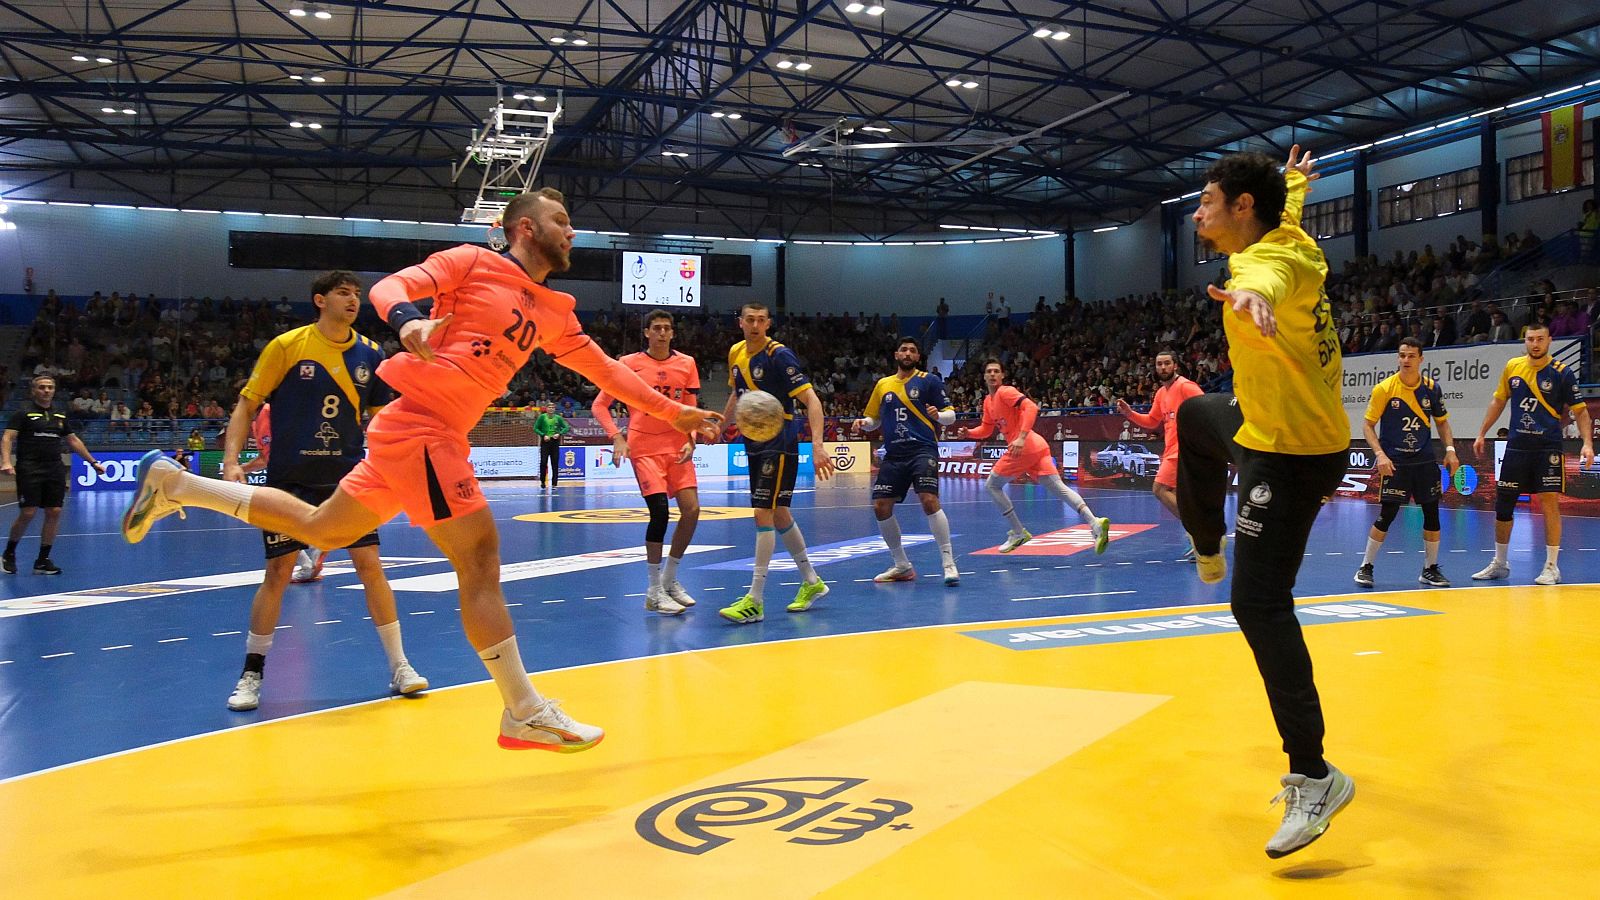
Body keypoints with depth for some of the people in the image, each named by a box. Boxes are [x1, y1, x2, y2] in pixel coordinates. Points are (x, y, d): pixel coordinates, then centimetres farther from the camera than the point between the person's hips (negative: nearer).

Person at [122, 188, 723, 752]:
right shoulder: (473, 262, -2)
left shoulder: (554, 314, 17)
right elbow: (390, 287, -10)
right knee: (480, 557, -9)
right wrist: (410, 319, -33)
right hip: (420, 421, -9)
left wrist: (675, 412, 21)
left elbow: (604, 370, 22)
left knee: (319, 528, 18)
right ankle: (525, 713, -3)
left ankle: (175, 485, 29)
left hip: (437, 433, 9)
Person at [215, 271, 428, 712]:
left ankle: (399, 667, 7)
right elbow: (247, 405, -2)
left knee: (371, 566, -2)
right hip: (289, 479, -2)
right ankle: (251, 674, 16)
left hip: (348, 477, 2)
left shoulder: (369, 353, 3)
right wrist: (231, 461, -13)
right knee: (278, 572, 1)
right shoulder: (286, 346, -5)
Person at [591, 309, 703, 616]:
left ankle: (670, 580, 15)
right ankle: (654, 591, -3)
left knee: (692, 510, -5)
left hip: (677, 448, 4)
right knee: (660, 511, -15)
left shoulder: (686, 364, 7)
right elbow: (599, 406, 0)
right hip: (645, 448, -4)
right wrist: (617, 438, -13)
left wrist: (690, 441, -5)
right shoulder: (629, 363, -2)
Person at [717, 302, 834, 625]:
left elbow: (811, 399, -21)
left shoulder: (779, 355, -16)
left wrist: (817, 445, -31)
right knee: (778, 514, 14)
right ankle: (812, 582, 29)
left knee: (764, 515, -11)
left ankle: (754, 601, -8)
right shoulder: (735, 353, 7)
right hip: (755, 444, 8)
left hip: (780, 445, -8)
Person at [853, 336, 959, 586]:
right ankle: (902, 565, 16)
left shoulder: (929, 380, 3)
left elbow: (951, 414, 1)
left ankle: (948, 563, -14)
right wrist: (863, 422, 1)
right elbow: (874, 419, 23)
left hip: (922, 450, -5)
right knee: (880, 506, 0)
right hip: (894, 454, 5)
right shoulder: (883, 384, 15)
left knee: (929, 500, -22)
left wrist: (938, 415, -21)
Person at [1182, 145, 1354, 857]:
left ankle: (1313, 777, -15)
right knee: (1194, 416, 35)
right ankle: (1209, 550, 53)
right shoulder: (1284, 236, 3)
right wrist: (1293, 180, 52)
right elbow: (1288, 207, 29)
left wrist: (1251, 296, -75)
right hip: (1267, 425, 10)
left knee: (1259, 604, -16)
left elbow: (1269, 280, -52)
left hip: (1291, 453, -10)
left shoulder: (1267, 258, -25)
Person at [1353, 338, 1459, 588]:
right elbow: (1367, 424, -6)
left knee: (1432, 513, 4)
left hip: (1425, 461, 4)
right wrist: (1380, 454, -17)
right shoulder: (1384, 388, -9)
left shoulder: (1431, 388, 1)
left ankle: (1430, 570, 18)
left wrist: (1450, 449, 2)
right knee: (1387, 515, -7)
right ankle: (1366, 567, 7)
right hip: (1394, 462, -4)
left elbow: (1442, 420, 14)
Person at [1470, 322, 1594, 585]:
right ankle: (1499, 564, 21)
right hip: (1516, 446, 4)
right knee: (1503, 504, 7)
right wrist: (1481, 434, 16)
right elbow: (1499, 401, 16)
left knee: (1550, 504, -8)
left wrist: (1587, 443, -16)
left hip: (1548, 447, -3)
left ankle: (1551, 567, 3)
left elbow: (1580, 410, -3)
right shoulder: (1512, 366, 4)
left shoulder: (1562, 373, -5)